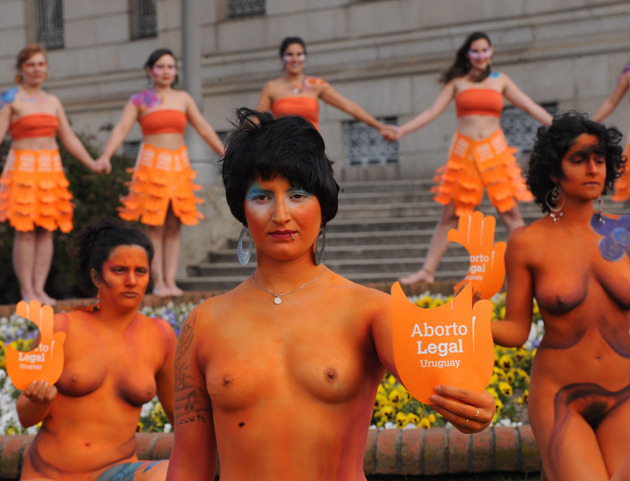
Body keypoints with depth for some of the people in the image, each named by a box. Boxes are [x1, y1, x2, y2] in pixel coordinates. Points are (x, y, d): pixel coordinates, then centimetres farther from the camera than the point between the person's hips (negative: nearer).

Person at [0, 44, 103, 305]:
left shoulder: (53, 102, 16)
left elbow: (69, 139, 19)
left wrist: (92, 164, 15)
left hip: (51, 168, 5)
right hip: (23, 168, -5)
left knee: (47, 230, 1)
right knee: (25, 231, -7)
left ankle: (39, 289, 6)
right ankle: (26, 291, -2)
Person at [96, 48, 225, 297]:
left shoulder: (183, 98, 12)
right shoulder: (140, 100, 3)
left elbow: (204, 129, 15)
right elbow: (121, 129, -5)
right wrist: (105, 156, -20)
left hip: (179, 165, 3)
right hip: (151, 164, -3)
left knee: (174, 226, 1)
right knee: (155, 226, -5)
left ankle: (171, 281, 3)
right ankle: (158, 283, -2)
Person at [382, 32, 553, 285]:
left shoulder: (501, 81, 10)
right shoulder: (457, 82, 6)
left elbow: (531, 107, 8)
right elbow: (432, 111, 4)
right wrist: (401, 131, -5)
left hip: (495, 150, 1)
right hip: (464, 151, 0)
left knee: (510, 211, -4)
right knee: (450, 215, 2)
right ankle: (427, 271, 9)